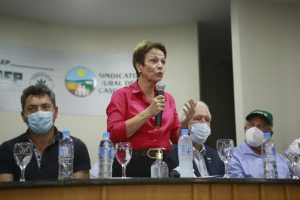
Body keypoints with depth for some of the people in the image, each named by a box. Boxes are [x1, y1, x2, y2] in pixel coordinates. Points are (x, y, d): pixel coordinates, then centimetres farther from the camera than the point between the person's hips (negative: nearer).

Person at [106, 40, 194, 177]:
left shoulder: (168, 98, 11)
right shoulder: (122, 95, -2)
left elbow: (177, 137, 14)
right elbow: (114, 135, -13)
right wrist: (149, 112, -16)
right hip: (132, 166, -4)